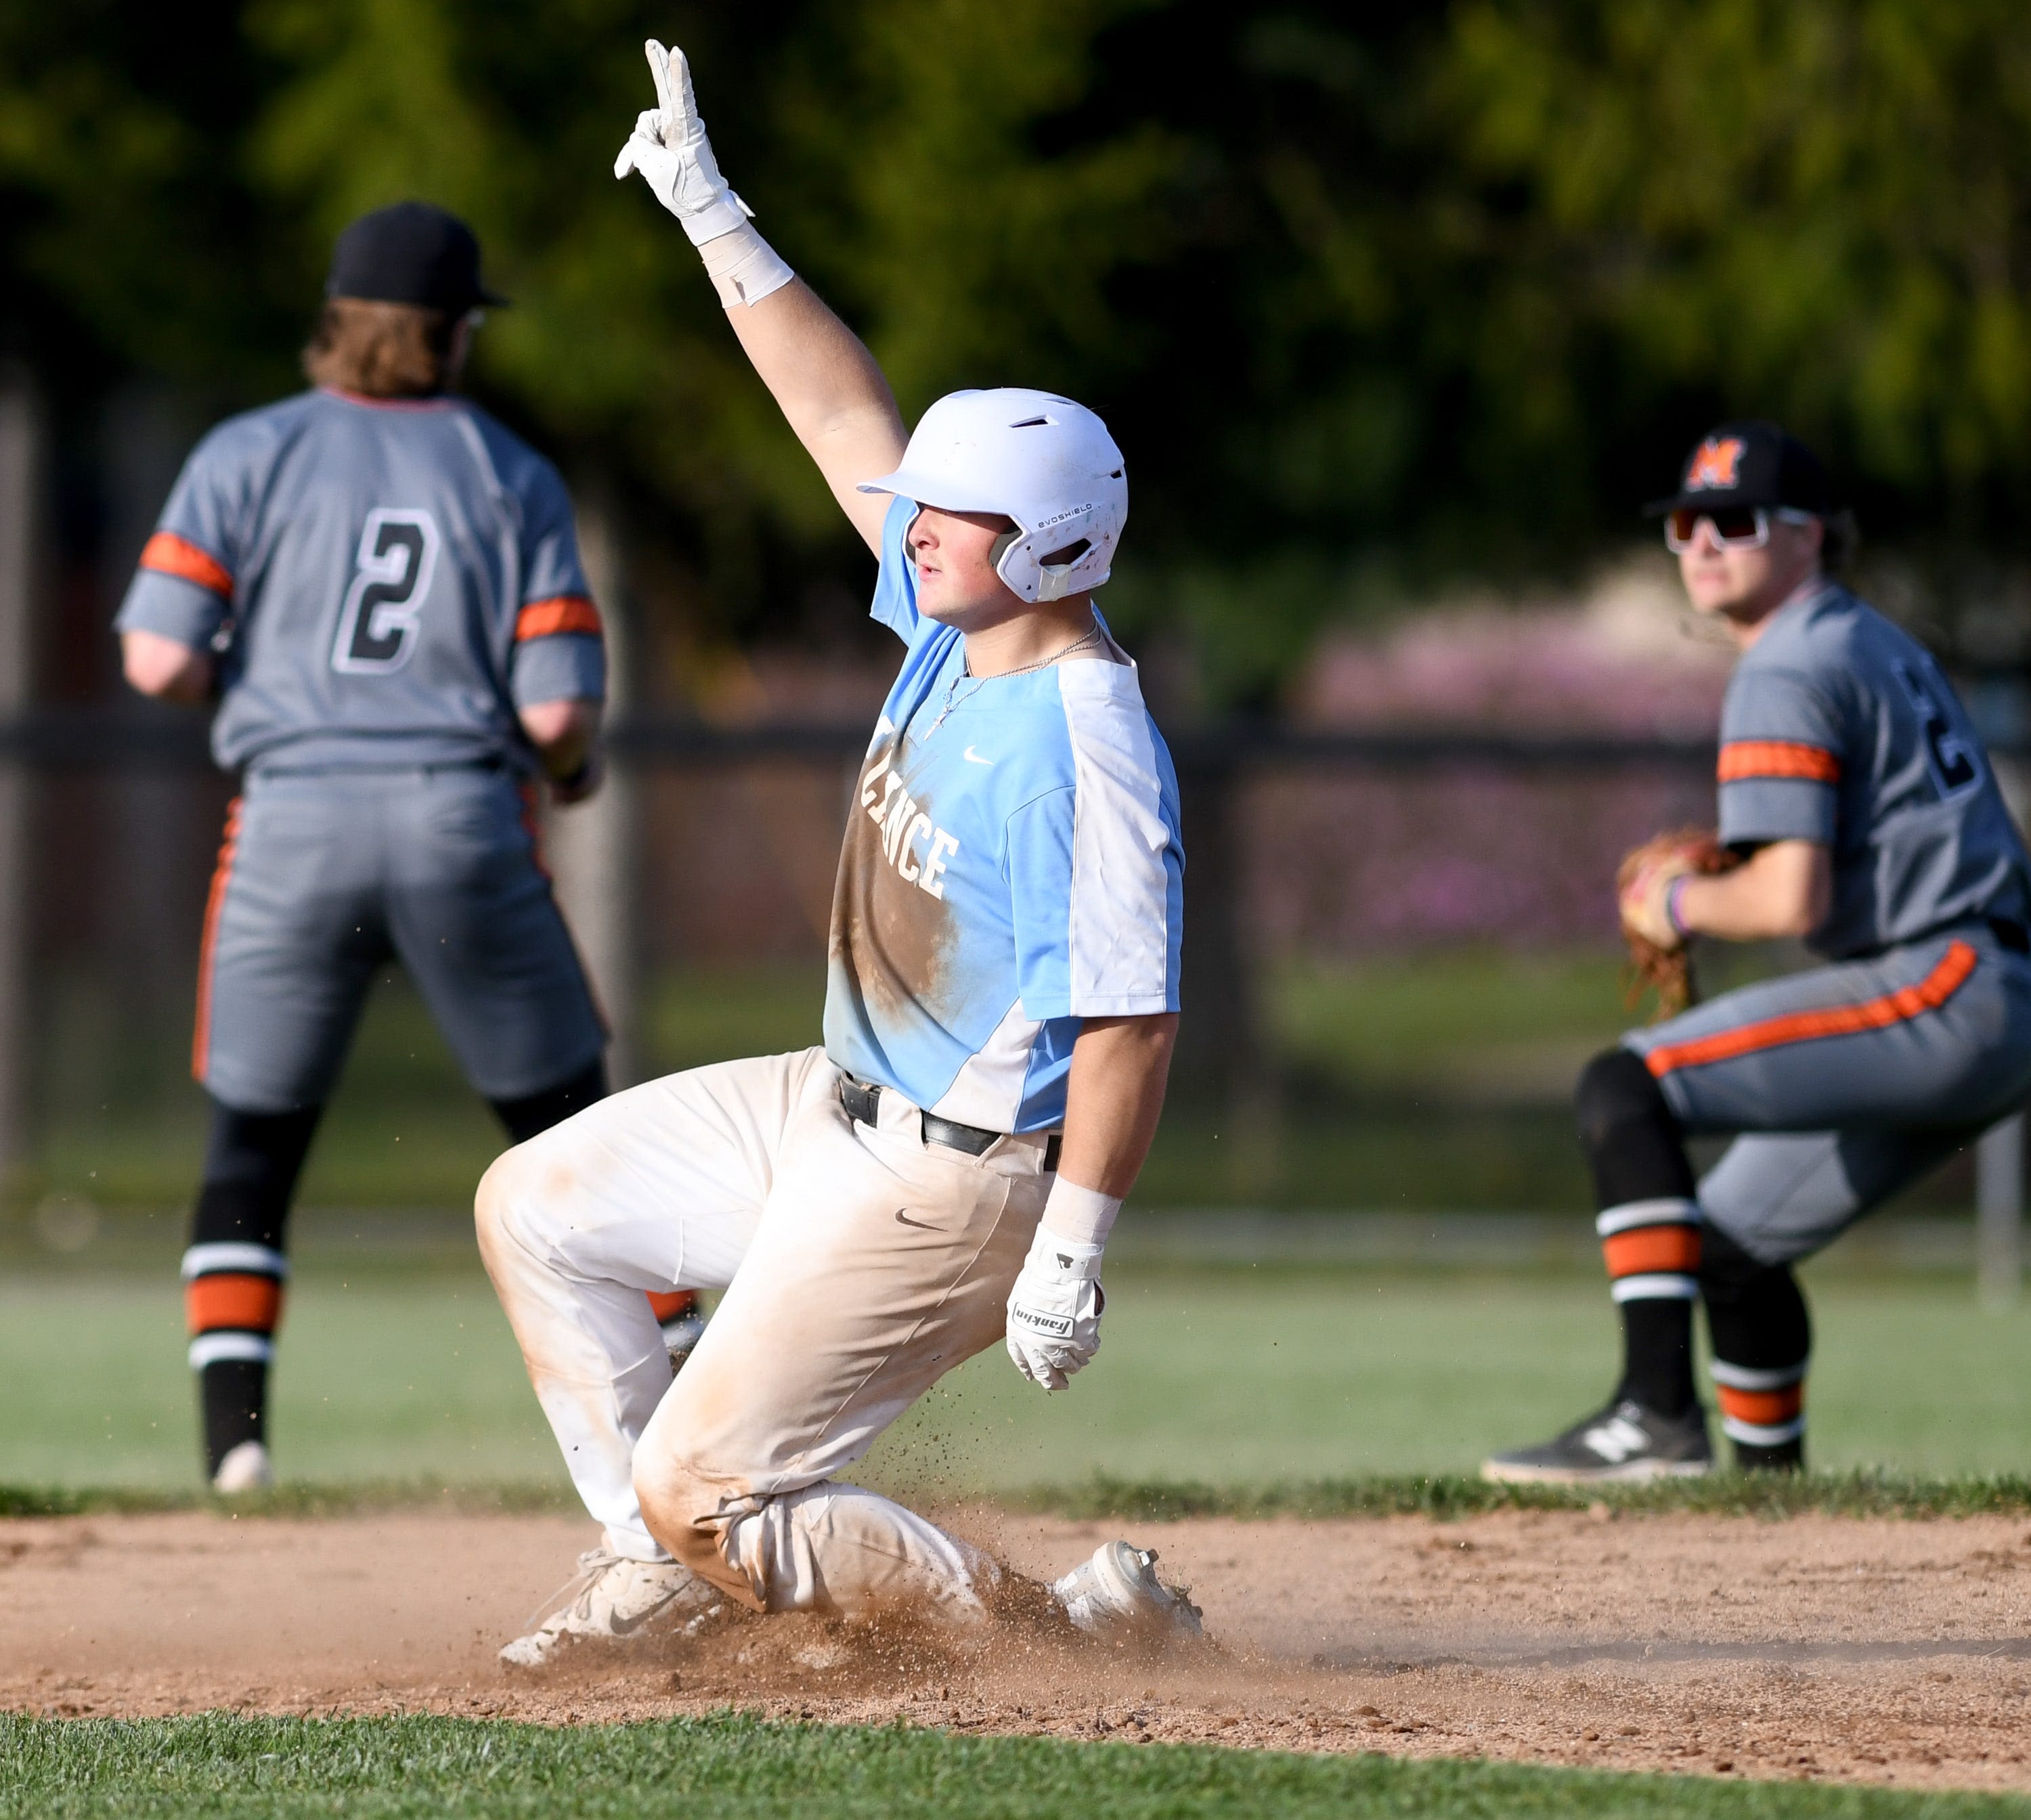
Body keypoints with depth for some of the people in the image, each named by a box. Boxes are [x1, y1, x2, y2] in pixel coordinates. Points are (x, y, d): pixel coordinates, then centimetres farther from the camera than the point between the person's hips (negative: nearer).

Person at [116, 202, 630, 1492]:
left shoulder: (251, 455, 3)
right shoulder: (513, 477, 4)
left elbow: (158, 661, -7)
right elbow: (557, 711, -3)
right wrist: (576, 770, 19)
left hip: (292, 827, 0)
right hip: (466, 826, 0)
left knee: (252, 1152, 12)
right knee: (576, 1132, 13)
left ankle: (234, 1433, -3)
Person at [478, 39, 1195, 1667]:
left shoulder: (1087, 741, -26)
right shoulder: (960, 628, 0)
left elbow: (1135, 1021, -27)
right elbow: (847, 419, 8)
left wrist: (1071, 1253, -28)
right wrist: (714, 217, 6)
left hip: (960, 1182, -10)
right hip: (846, 1109, 10)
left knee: (705, 1496, -10)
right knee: (537, 1207, 18)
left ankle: (1053, 1621, -2)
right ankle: (661, 1573, 22)